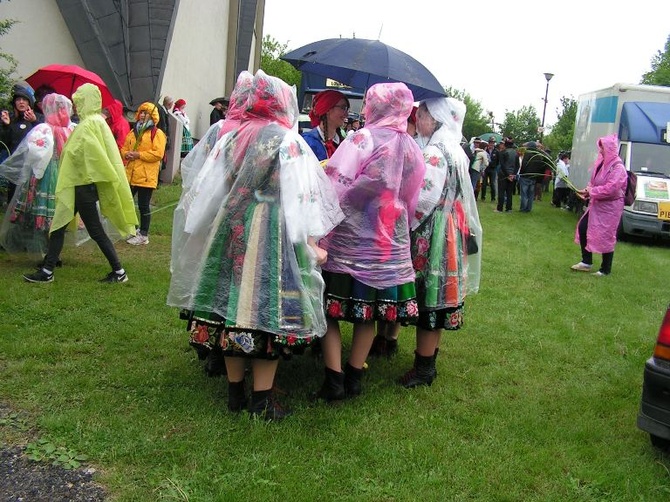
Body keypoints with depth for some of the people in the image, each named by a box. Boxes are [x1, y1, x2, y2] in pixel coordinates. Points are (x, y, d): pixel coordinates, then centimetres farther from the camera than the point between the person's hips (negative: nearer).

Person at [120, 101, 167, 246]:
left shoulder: (157, 133, -5)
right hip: (130, 174, 7)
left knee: (143, 206, -1)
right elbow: (124, 148, 21)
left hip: (146, 176, -7)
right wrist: (126, 154, -3)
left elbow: (158, 154, -16)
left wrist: (138, 154, -17)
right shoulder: (133, 132, 17)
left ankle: (143, 235, 9)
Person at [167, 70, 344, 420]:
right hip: (273, 234, -5)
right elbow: (300, 198, -11)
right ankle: (262, 400, 8)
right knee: (268, 310, 2)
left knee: (234, 305, 11)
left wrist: (198, 229, 18)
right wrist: (312, 245, -6)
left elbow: (210, 188, 10)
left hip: (231, 232, 5)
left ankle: (235, 392, 22)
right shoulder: (289, 142, -7)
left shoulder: (234, 137, 8)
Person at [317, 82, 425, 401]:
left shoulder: (363, 139, -12)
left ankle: (334, 381, 6)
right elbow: (412, 201, 13)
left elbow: (334, 187, -18)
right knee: (369, 313, 15)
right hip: (389, 245, 5)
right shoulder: (412, 150, 4)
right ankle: (354, 377, 22)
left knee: (329, 309, 6)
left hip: (348, 241, -5)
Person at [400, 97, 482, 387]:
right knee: (435, 299, 16)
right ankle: (429, 357, 27)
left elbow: (425, 199, -21)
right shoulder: (453, 150, 13)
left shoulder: (434, 153, -18)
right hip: (448, 234, 10)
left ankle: (423, 368, 7)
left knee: (427, 300, -2)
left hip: (431, 237, -10)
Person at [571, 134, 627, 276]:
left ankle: (605, 270, 11)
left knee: (606, 237, -2)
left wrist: (590, 192, -22)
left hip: (610, 207, -9)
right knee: (583, 227, 10)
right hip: (596, 204, 9)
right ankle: (586, 262, 22)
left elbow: (610, 188, -27)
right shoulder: (601, 163, 7)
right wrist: (587, 191, -6)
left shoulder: (617, 167, -19)